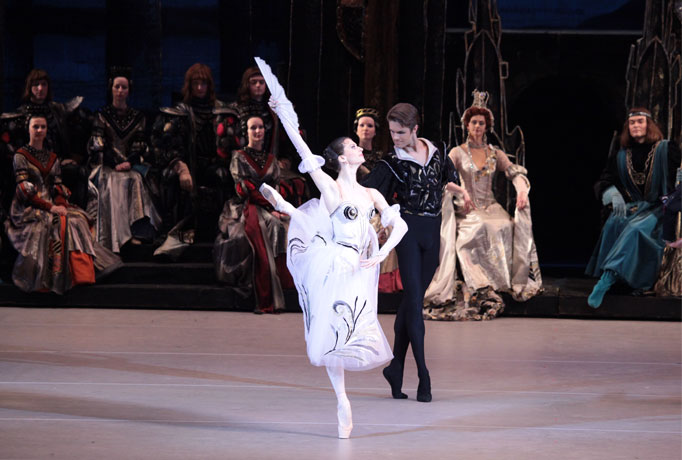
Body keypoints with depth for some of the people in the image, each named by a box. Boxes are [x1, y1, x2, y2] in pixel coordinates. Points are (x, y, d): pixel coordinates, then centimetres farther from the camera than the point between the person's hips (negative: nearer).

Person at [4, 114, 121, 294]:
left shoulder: (52, 158, 19)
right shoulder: (21, 156, 1)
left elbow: (58, 186, 13)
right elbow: (24, 189, -9)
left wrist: (60, 204, -10)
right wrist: (50, 207, -18)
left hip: (51, 204, 5)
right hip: (28, 208, -5)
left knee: (76, 220, -25)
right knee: (55, 223, -35)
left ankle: (82, 274, -33)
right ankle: (44, 281, -36)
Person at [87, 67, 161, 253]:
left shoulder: (137, 117, 17)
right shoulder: (102, 115, 11)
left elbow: (140, 145, 10)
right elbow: (97, 145, 2)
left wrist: (129, 163, -10)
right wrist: (115, 165, -12)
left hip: (131, 166, 2)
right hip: (107, 167, -2)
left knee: (136, 182, -32)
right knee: (115, 183, -33)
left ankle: (138, 231, -43)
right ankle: (123, 237, -44)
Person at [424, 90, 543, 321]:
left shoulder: (495, 154, 17)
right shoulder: (457, 152, 8)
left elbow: (515, 172, 5)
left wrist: (521, 189, -17)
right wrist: (461, 191, -24)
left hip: (491, 206, 3)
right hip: (467, 210, -3)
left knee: (505, 227, -30)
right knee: (480, 229, -34)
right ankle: (480, 290, -33)